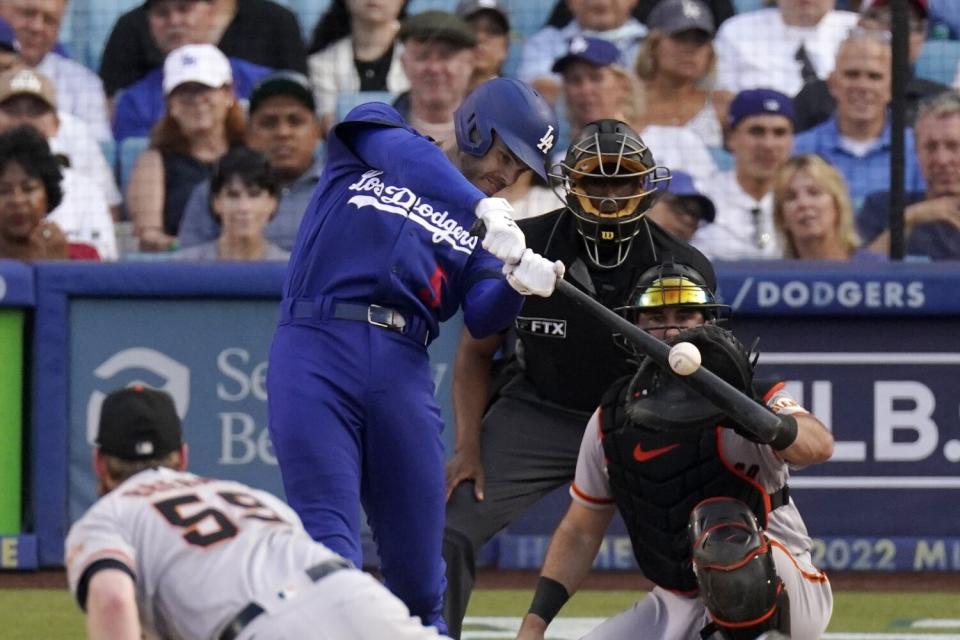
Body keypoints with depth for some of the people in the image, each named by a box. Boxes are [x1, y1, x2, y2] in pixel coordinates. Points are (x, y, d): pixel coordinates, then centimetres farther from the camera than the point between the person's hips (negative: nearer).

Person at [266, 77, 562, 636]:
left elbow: (483, 318, 5)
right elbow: (407, 155, -12)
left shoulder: (480, 230, 21)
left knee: (417, 566, 4)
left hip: (402, 371, 4)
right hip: (316, 350, -4)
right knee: (331, 546, -15)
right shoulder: (373, 132, 12)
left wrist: (517, 282, -18)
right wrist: (484, 206, -28)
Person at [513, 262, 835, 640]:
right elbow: (580, 533, 10)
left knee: (722, 527, -36)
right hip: (678, 607, 6)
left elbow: (819, 447, -36)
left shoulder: (757, 399, -13)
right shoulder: (610, 421, 2)